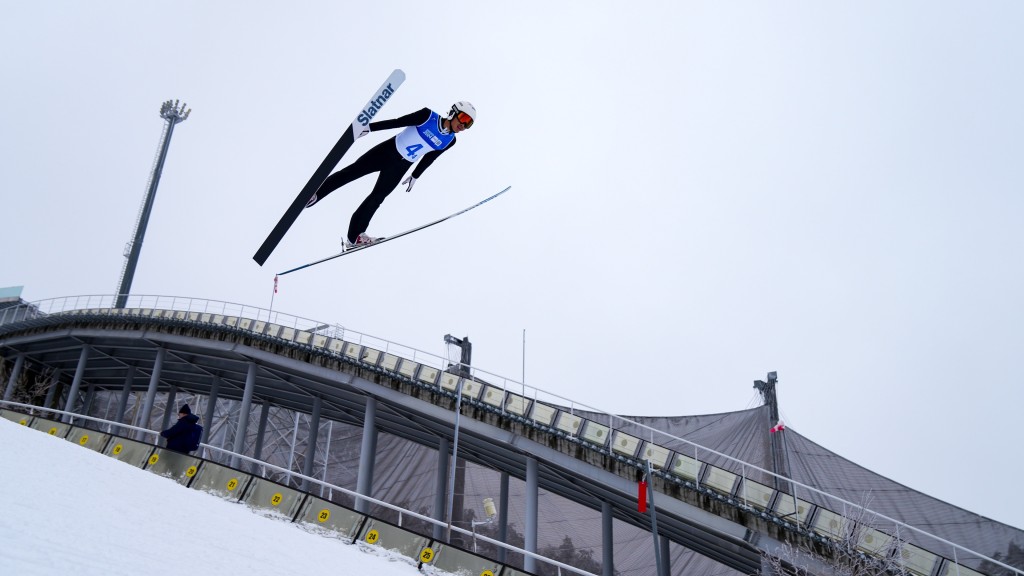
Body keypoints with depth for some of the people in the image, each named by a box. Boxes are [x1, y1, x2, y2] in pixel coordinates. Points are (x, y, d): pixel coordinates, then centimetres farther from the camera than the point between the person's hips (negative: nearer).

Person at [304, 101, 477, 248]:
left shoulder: (449, 142, -6)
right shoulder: (428, 116, -18)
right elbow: (397, 122, -15)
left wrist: (415, 176, 20)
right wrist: (370, 127, -19)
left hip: (398, 169, 3)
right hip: (386, 151, -3)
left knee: (376, 199, 4)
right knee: (351, 172, -2)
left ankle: (353, 236, 15)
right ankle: (314, 195, 13)